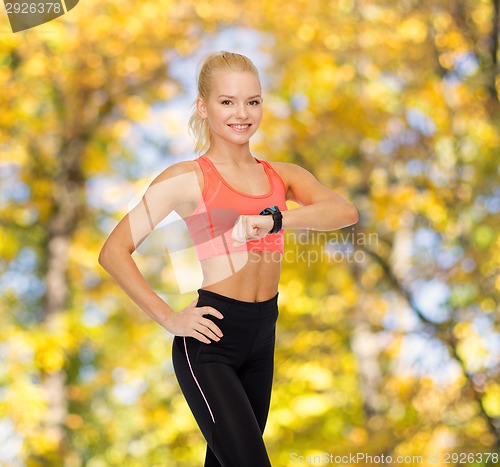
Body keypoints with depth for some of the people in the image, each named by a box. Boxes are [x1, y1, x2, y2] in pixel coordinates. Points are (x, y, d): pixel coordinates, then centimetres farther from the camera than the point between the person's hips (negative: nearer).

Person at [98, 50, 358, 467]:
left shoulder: (282, 176, 9)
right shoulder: (187, 179, -3)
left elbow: (345, 212, -10)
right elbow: (114, 252, -7)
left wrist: (274, 220, -25)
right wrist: (168, 318, -12)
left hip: (262, 338, 6)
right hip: (210, 342, -5)